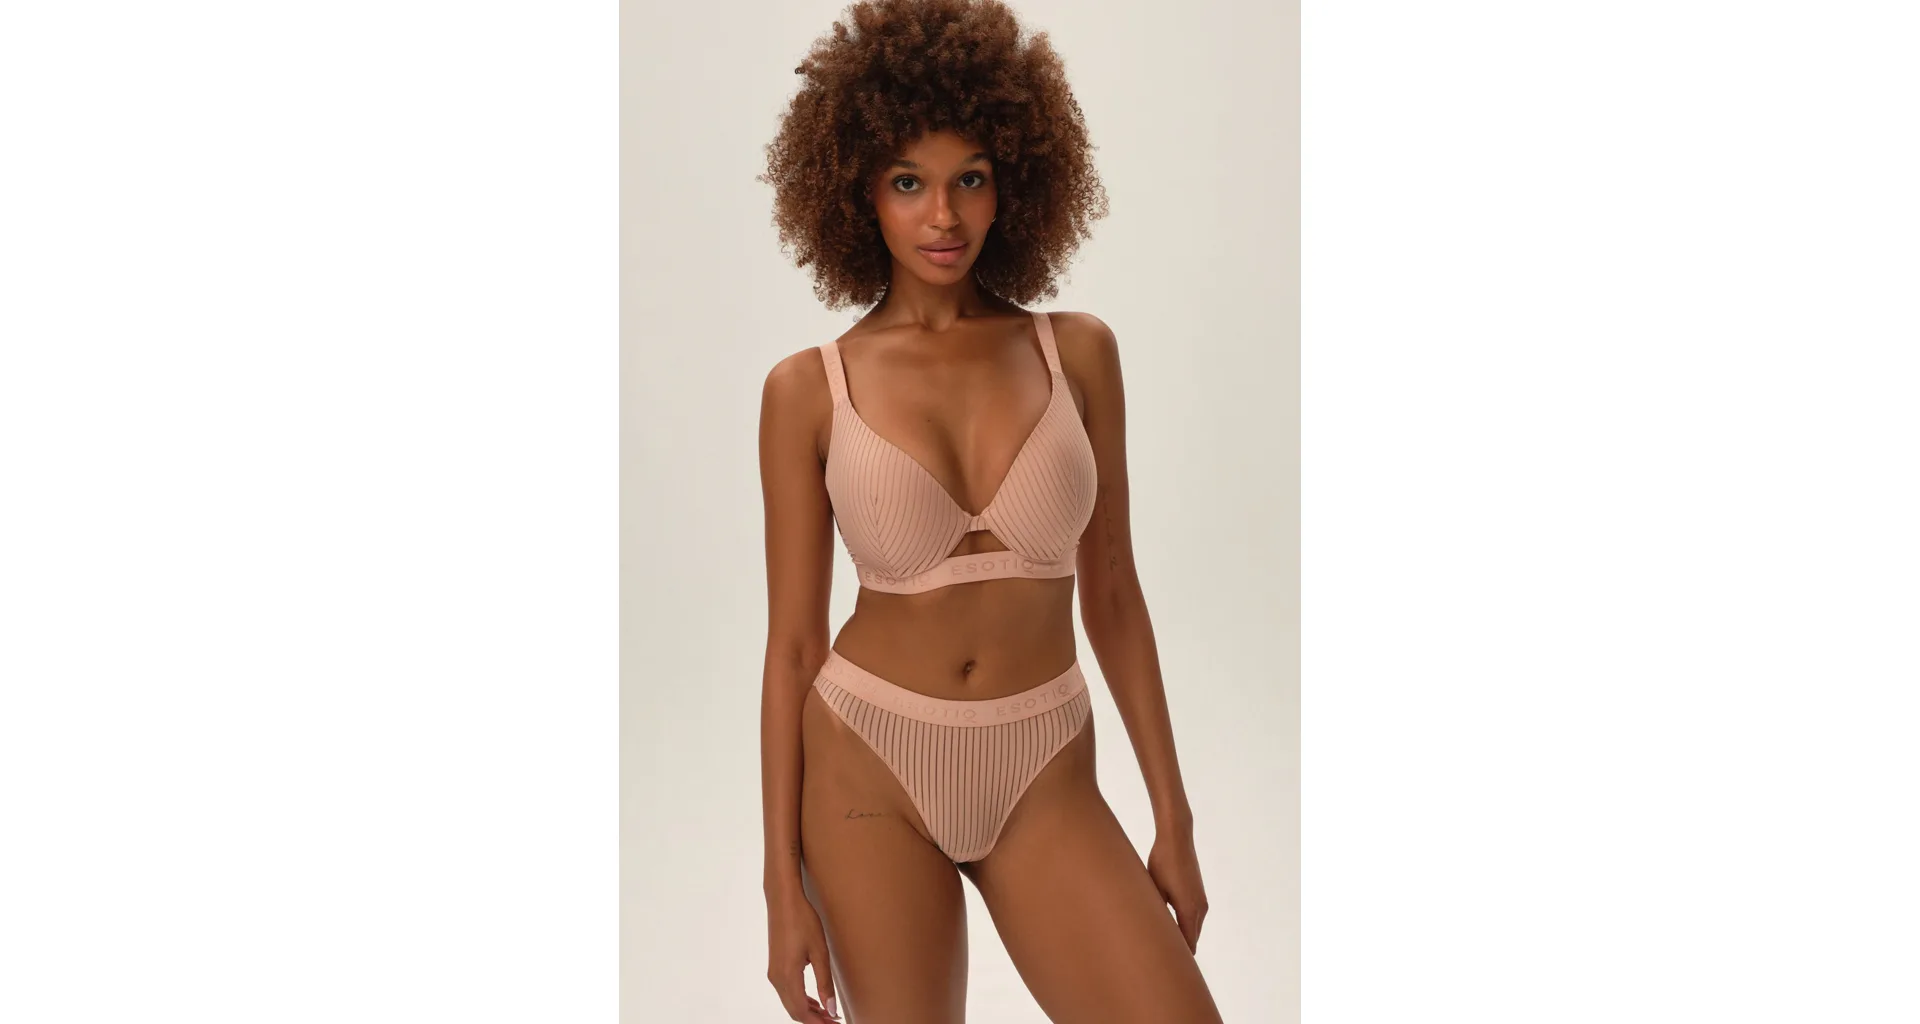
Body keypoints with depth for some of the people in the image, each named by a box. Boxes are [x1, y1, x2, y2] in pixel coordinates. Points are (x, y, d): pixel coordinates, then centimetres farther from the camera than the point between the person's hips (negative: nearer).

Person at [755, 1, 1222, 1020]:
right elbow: (792, 640, -1)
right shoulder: (808, 389, -3)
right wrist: (782, 879, -1)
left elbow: (1112, 594, 6)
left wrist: (1173, 817, 5)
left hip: (1044, 780, 1)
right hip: (869, 763, -1)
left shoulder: (1077, 353, 1)